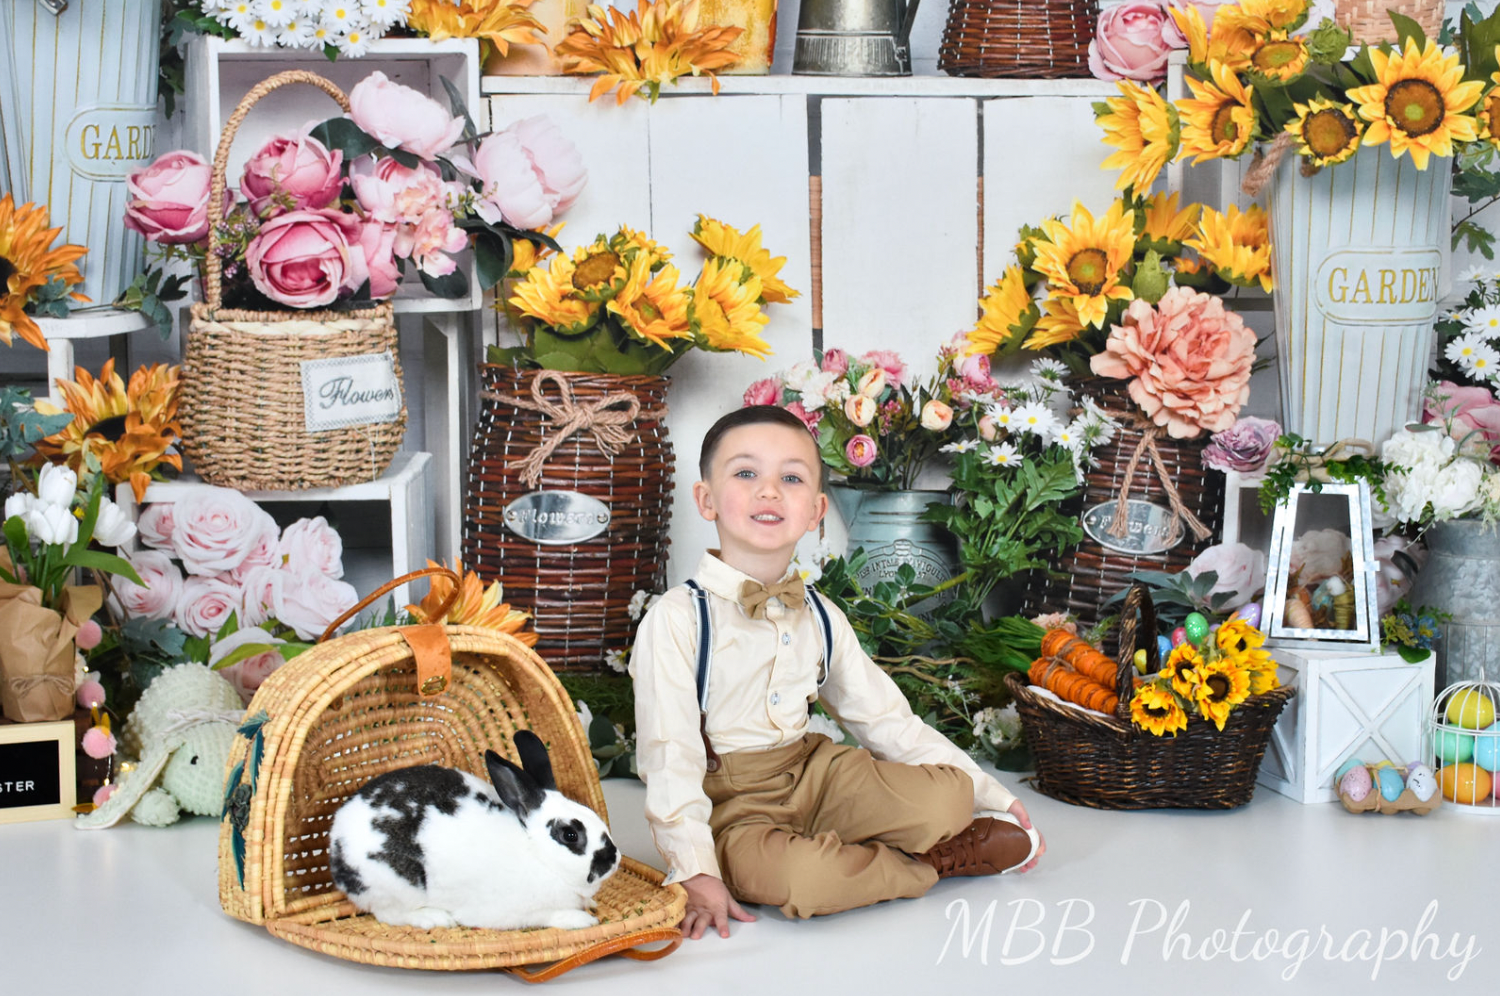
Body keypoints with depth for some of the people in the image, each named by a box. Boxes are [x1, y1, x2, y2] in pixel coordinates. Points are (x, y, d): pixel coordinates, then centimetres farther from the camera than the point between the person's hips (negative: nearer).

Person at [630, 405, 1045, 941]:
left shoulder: (822, 619, 6)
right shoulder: (677, 620, -12)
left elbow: (885, 719, 10)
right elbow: (669, 755, -16)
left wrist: (990, 793, 6)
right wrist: (696, 871, -25)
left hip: (815, 773, 4)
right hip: (731, 804, -4)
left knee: (946, 798, -21)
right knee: (797, 878, -34)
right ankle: (932, 864, -9)